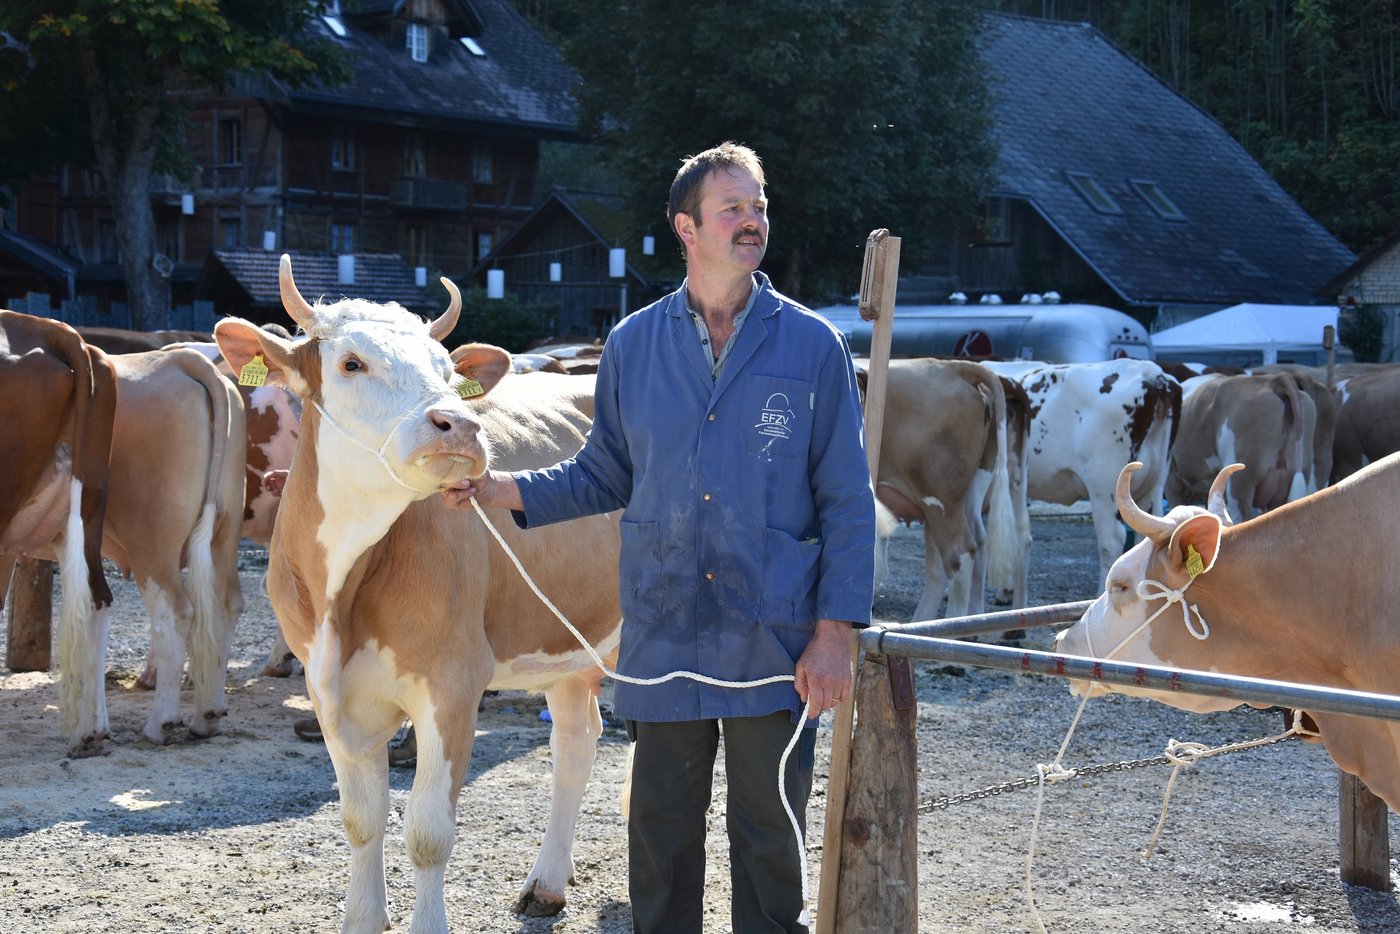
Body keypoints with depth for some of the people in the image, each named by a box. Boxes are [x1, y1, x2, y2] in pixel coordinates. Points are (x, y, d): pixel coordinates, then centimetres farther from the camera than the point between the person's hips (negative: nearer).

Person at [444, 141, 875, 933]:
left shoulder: (812, 346, 0)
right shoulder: (633, 346, 6)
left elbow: (848, 501, -1)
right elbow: (604, 476, 13)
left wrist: (836, 631, -8)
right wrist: (502, 490, -2)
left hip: (776, 646, -2)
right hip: (663, 642, 2)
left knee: (771, 839, 7)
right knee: (661, 838, 10)